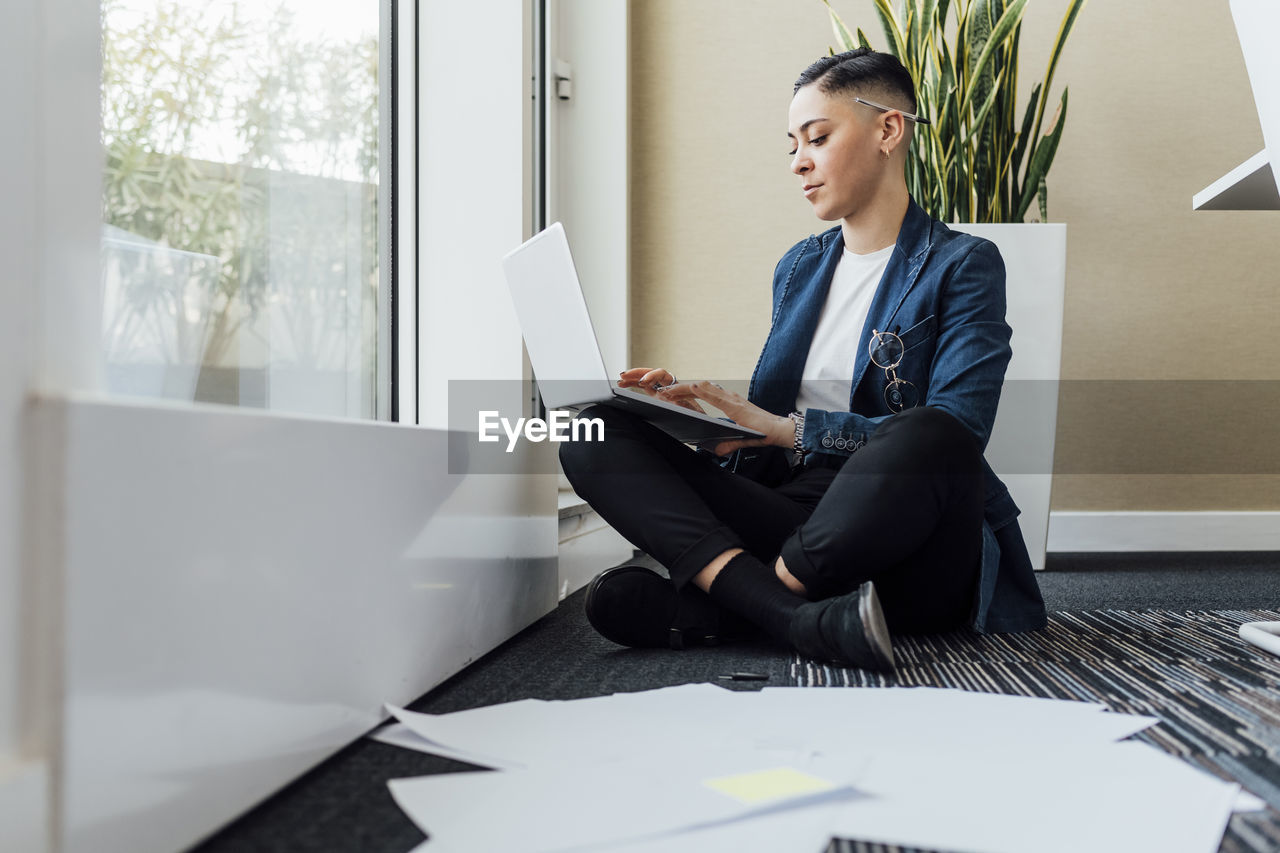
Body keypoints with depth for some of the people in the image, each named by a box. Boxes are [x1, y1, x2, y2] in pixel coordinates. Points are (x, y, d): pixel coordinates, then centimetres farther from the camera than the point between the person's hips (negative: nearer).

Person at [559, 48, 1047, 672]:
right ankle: (796, 615, -33)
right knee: (594, 435, -13)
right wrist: (690, 407, -1)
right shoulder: (798, 268, 19)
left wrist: (791, 429, -18)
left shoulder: (962, 264, 2)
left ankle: (702, 608, -26)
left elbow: (948, 432, -14)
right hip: (790, 515, 5)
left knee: (927, 435, -39)